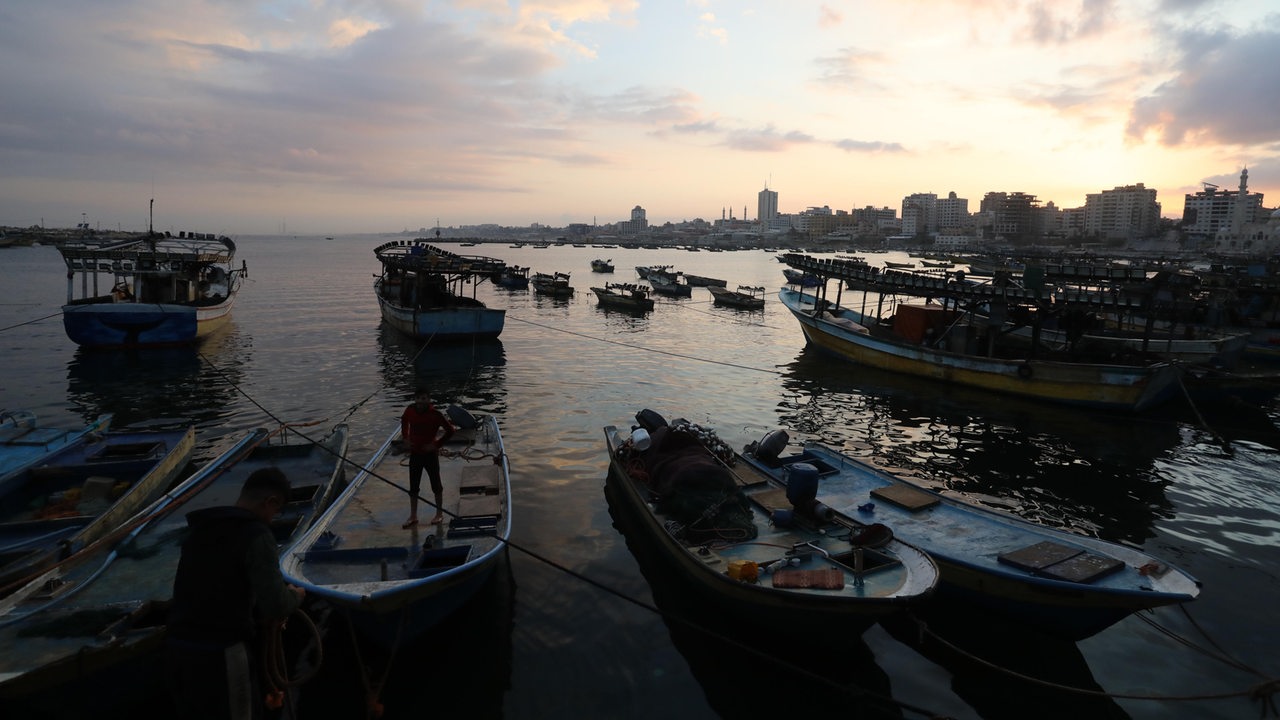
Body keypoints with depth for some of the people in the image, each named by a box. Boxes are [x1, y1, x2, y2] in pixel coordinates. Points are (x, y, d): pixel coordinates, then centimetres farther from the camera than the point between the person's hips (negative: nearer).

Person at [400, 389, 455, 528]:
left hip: (430, 453, -4)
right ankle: (413, 516, 21)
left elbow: (450, 430, -12)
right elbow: (404, 420, 18)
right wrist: (405, 437, 6)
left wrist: (437, 444, -17)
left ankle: (439, 514, 23)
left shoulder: (435, 414, -18)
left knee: (436, 484, 9)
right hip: (415, 453, 4)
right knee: (413, 486, 10)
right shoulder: (410, 410, -5)